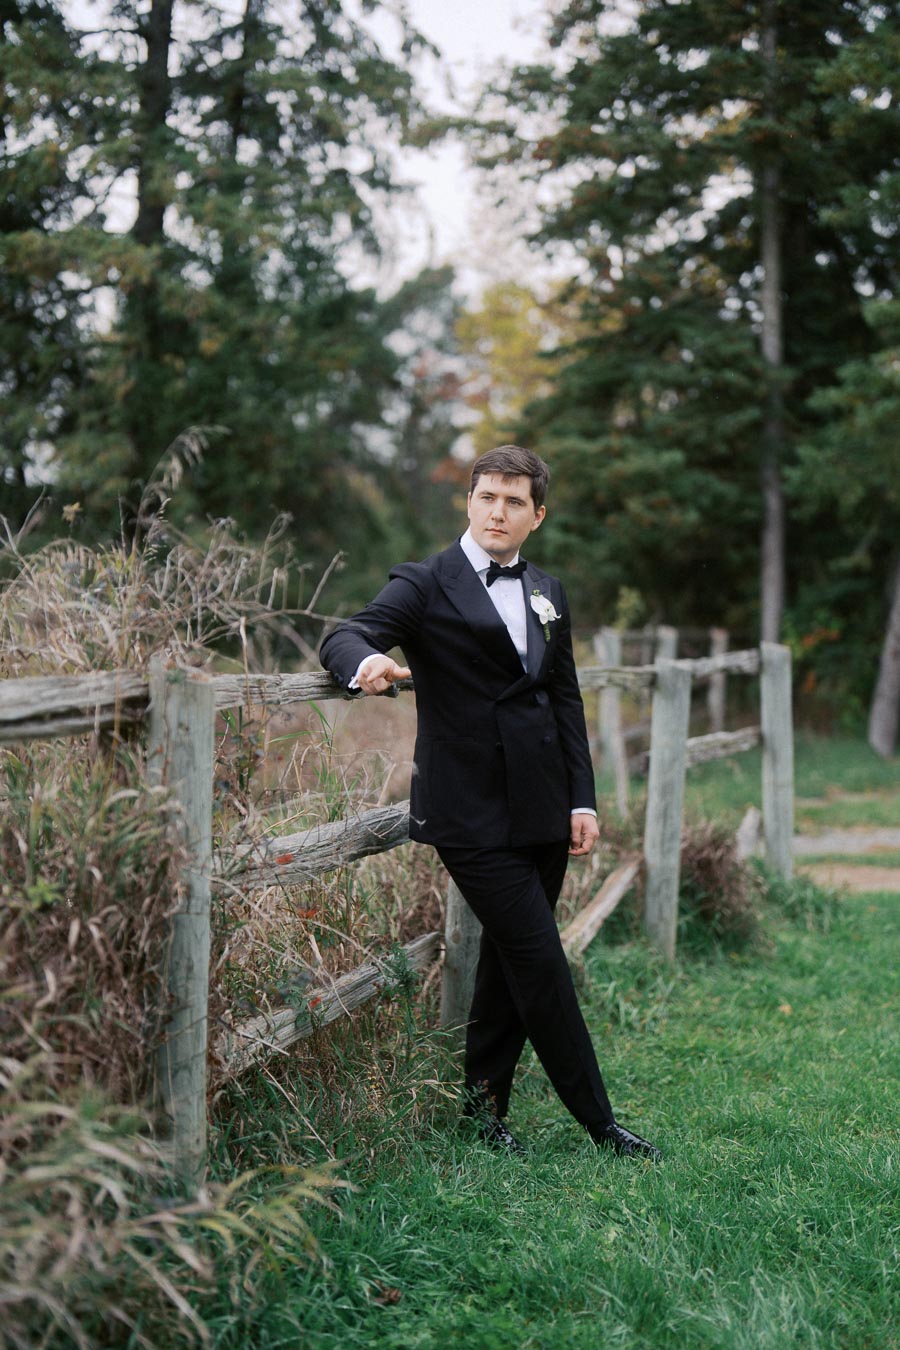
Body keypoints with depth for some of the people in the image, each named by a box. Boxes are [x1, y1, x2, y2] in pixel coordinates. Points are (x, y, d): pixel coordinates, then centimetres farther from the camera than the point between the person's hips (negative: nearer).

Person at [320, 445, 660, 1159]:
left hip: (543, 810, 6)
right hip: (473, 815, -6)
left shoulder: (547, 592, 16)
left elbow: (566, 699, 17)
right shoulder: (426, 584, -3)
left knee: (509, 960, 13)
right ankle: (598, 1120, 9)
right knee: (541, 963, -4)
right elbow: (345, 636, -15)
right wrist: (366, 662, -39)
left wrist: (583, 798, 11)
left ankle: (485, 1105, 27)